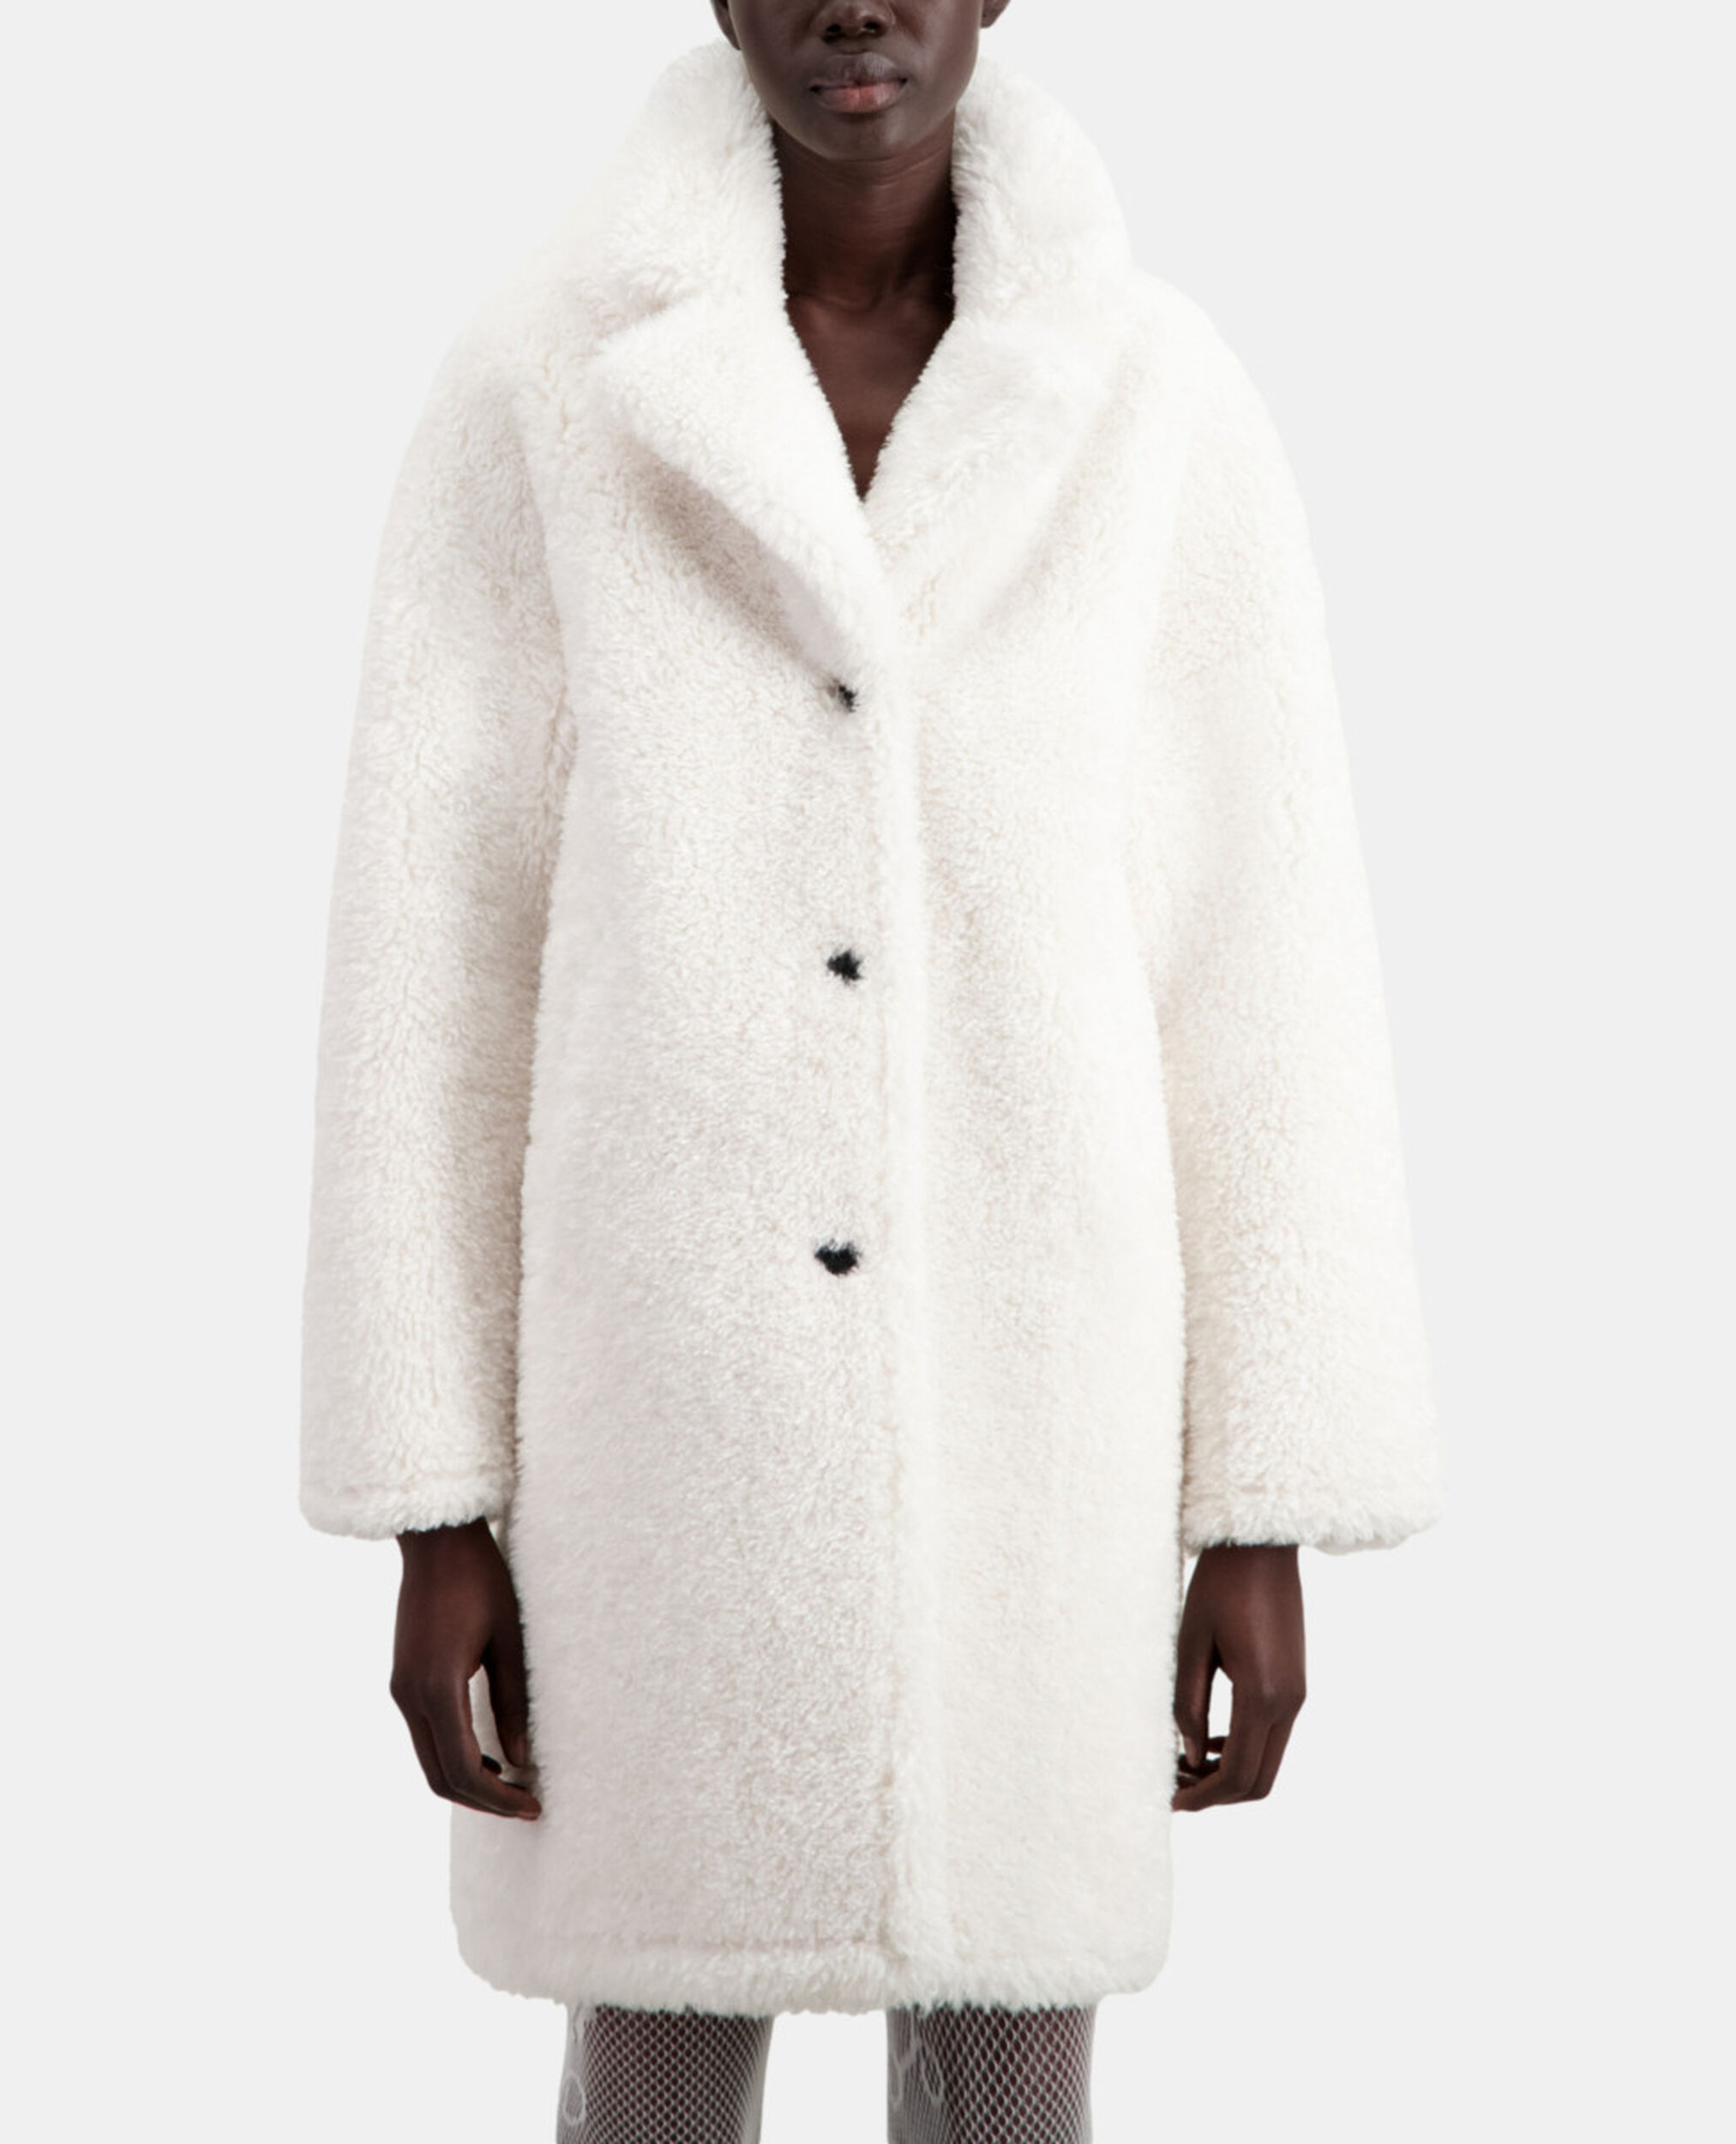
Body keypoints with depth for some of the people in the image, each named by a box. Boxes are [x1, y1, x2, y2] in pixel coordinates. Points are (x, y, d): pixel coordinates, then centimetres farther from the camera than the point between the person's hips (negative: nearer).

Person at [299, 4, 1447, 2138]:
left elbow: (1266, 970, 0)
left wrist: (1266, 1517, -1)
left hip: (1023, 1405, 1)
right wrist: (430, 1514, -3)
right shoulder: (533, 393, -3)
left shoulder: (1166, 408, -1)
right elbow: (428, 953, -2)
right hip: (668, 1391, 0)